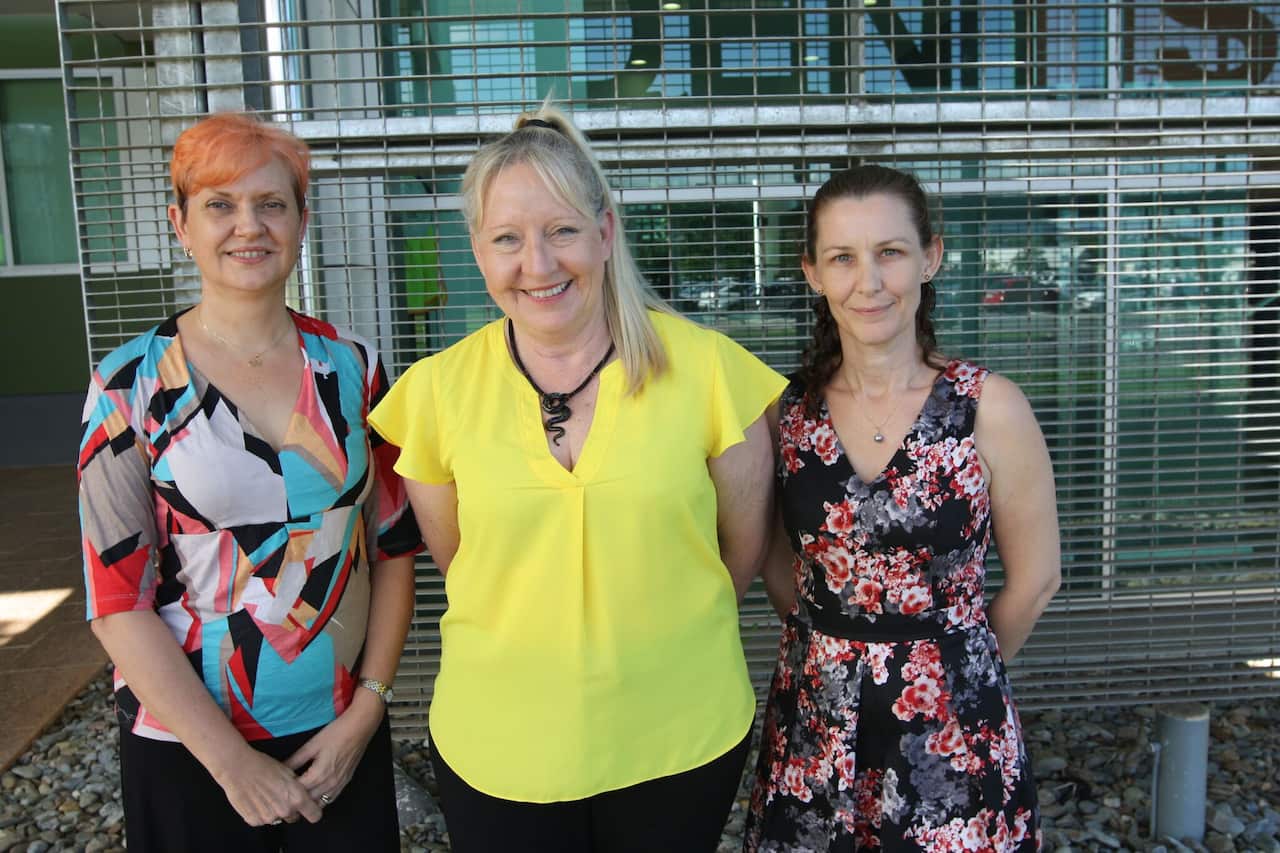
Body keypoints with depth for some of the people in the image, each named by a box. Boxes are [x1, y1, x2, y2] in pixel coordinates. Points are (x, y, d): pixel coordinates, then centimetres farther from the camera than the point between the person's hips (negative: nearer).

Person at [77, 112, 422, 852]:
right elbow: (117, 599, -10)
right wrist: (235, 764, -11)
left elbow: (394, 547, 2)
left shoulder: (353, 367, -2)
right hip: (186, 749, -2)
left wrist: (367, 709, -5)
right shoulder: (132, 385, -8)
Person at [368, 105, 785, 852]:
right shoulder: (440, 389, -9)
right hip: (498, 752, 1)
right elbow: (455, 559, 5)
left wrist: (663, 633, 9)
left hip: (683, 739, 0)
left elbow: (744, 547, 0)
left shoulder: (705, 366, -13)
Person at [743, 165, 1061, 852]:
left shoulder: (989, 408, -12)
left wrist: (952, 669, 6)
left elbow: (1033, 579, -3)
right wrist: (834, 653, 4)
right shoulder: (787, 409, -4)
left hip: (951, 729, -2)